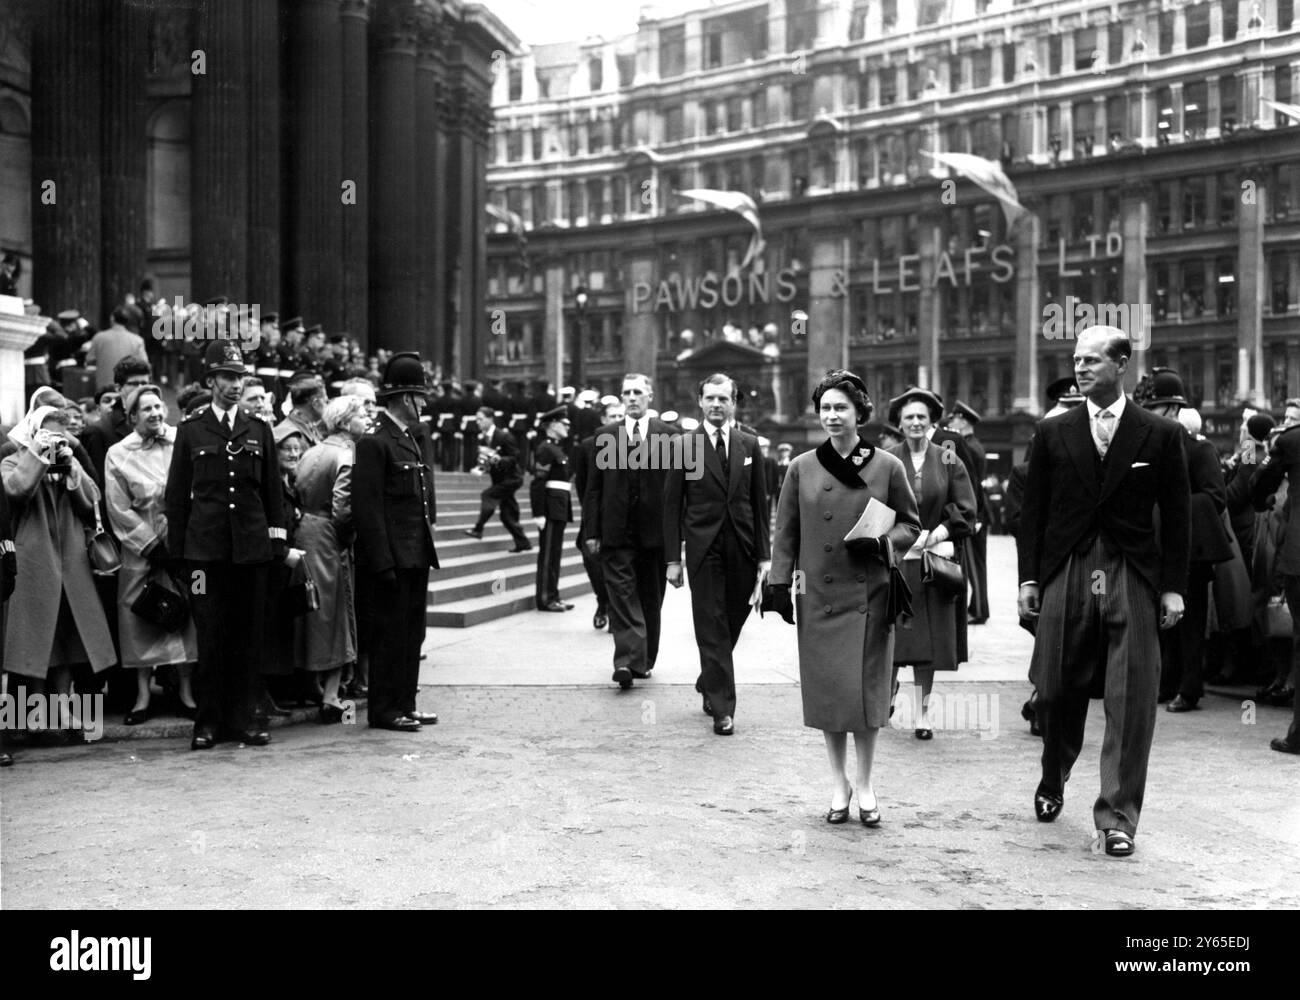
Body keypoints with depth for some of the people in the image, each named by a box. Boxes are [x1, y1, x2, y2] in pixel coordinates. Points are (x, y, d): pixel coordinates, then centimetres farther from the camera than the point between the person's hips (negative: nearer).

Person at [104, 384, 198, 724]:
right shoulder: (118, 454, 2)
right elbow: (119, 510, 0)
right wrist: (151, 543, -7)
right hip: (141, 547, 0)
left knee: (184, 615, 3)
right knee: (141, 619, 1)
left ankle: (186, 693, 11)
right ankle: (142, 696, 9)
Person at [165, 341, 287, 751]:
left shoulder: (259, 431, 11)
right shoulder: (191, 430, 6)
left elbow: (273, 492, 12)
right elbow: (177, 494, 6)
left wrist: (278, 543, 6)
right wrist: (177, 550, 2)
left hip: (251, 547, 2)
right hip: (206, 547, -2)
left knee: (250, 634, 4)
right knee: (211, 635, -1)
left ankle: (244, 717, 12)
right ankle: (209, 720, 8)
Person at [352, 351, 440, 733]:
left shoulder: (419, 437, 15)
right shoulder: (374, 442, -12)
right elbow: (367, 505, -17)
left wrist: (429, 547, 12)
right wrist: (382, 560, -20)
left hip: (418, 553, 8)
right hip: (392, 555, -8)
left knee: (413, 631, 13)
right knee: (391, 630, -2)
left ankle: (405, 703, 22)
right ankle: (383, 709, 7)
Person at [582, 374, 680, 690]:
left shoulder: (668, 434, 3)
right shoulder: (605, 435, 7)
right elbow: (593, 488, 6)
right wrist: (591, 531, 0)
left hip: (655, 531, 0)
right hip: (616, 532, 0)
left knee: (650, 598, 10)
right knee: (622, 595, -8)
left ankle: (644, 660, 24)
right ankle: (627, 660, -13)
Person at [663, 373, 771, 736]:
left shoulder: (749, 445, 8)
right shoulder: (684, 446, 0)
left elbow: (760, 502, 9)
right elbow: (671, 505, 1)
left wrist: (764, 553, 4)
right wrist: (673, 558, -4)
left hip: (743, 549, 3)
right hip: (704, 550, -3)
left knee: (732, 625, 10)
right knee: (712, 630, -3)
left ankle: (708, 685, 33)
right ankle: (722, 709, 1)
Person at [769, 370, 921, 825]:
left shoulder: (887, 466, 1)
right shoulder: (802, 468, 4)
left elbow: (910, 526, 8)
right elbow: (785, 531, 9)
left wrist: (881, 542, -11)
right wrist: (779, 583, 2)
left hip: (870, 595, -1)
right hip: (819, 595, 1)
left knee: (866, 690, 0)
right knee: (826, 691, 5)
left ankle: (865, 786, 16)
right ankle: (838, 783, 21)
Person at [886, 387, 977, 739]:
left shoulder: (947, 462, 6)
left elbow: (966, 510, 4)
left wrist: (936, 534, -8)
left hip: (934, 558, 1)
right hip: (894, 559, -1)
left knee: (928, 637, 2)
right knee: (894, 631, -2)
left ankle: (922, 709, 11)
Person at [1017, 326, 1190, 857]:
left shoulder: (1161, 434, 2)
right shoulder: (1052, 432, 6)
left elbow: (1175, 515, 3)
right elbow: (1033, 510, 7)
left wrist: (1174, 587, -1)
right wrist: (1028, 578, 2)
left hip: (1133, 579, -1)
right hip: (1066, 578, 1)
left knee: (1130, 704, -2)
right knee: (1057, 693, 9)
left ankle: (1118, 817, 7)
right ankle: (1052, 783, 34)